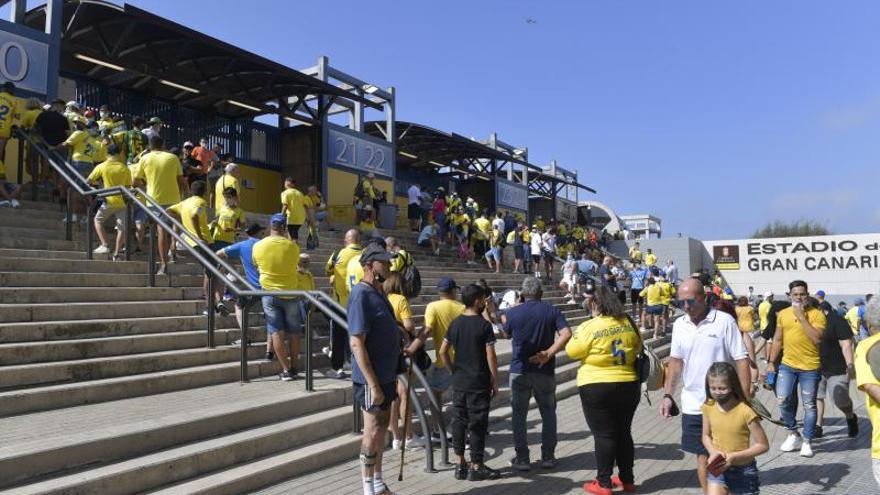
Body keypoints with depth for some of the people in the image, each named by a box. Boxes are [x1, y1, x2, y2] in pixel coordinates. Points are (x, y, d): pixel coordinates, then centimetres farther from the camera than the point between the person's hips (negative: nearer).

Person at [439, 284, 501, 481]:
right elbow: (491, 356, -13)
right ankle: (476, 467, 10)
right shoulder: (484, 325, -12)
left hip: (459, 382, 5)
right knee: (478, 424, 3)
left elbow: (443, 351, 5)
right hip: (479, 383, -5)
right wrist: (495, 381, -3)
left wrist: (453, 371, 14)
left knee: (459, 421, 11)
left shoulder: (455, 323, 4)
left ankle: (460, 465, 18)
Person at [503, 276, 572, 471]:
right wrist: (548, 353, -14)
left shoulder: (513, 312, -3)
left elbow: (506, 333, 14)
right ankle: (548, 457, 19)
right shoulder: (552, 311, -1)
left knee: (519, 414, 9)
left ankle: (522, 458, 11)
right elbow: (566, 334, -13)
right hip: (545, 371, 1)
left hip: (519, 371, -1)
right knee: (548, 413, 15)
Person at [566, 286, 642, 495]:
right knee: (624, 432, 17)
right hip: (629, 385, 5)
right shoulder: (628, 323, 1)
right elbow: (638, 347, 13)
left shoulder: (590, 327, -15)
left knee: (604, 435, 3)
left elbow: (572, 351, -9)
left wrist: (578, 333, 6)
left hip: (597, 388, -5)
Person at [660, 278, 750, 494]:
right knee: (702, 456, 12)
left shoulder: (724, 321, -10)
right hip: (692, 405, 4)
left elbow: (741, 360, -9)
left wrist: (745, 398, -13)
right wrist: (668, 395, 8)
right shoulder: (679, 325, 4)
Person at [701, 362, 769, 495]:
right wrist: (713, 452, -13)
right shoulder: (708, 407, -8)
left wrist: (734, 456, -22)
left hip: (743, 471, -3)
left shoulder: (745, 411, -21)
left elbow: (763, 445, -14)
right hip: (718, 469, 3)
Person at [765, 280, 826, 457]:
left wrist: (802, 316, -20)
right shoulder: (783, 314, 6)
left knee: (809, 405, 5)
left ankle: (807, 442, 16)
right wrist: (771, 362, 10)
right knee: (783, 399, -3)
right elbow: (777, 339, 12)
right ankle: (793, 434, 18)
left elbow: (817, 338, -21)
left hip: (810, 367, -4)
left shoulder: (817, 314, -8)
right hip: (787, 365, 4)